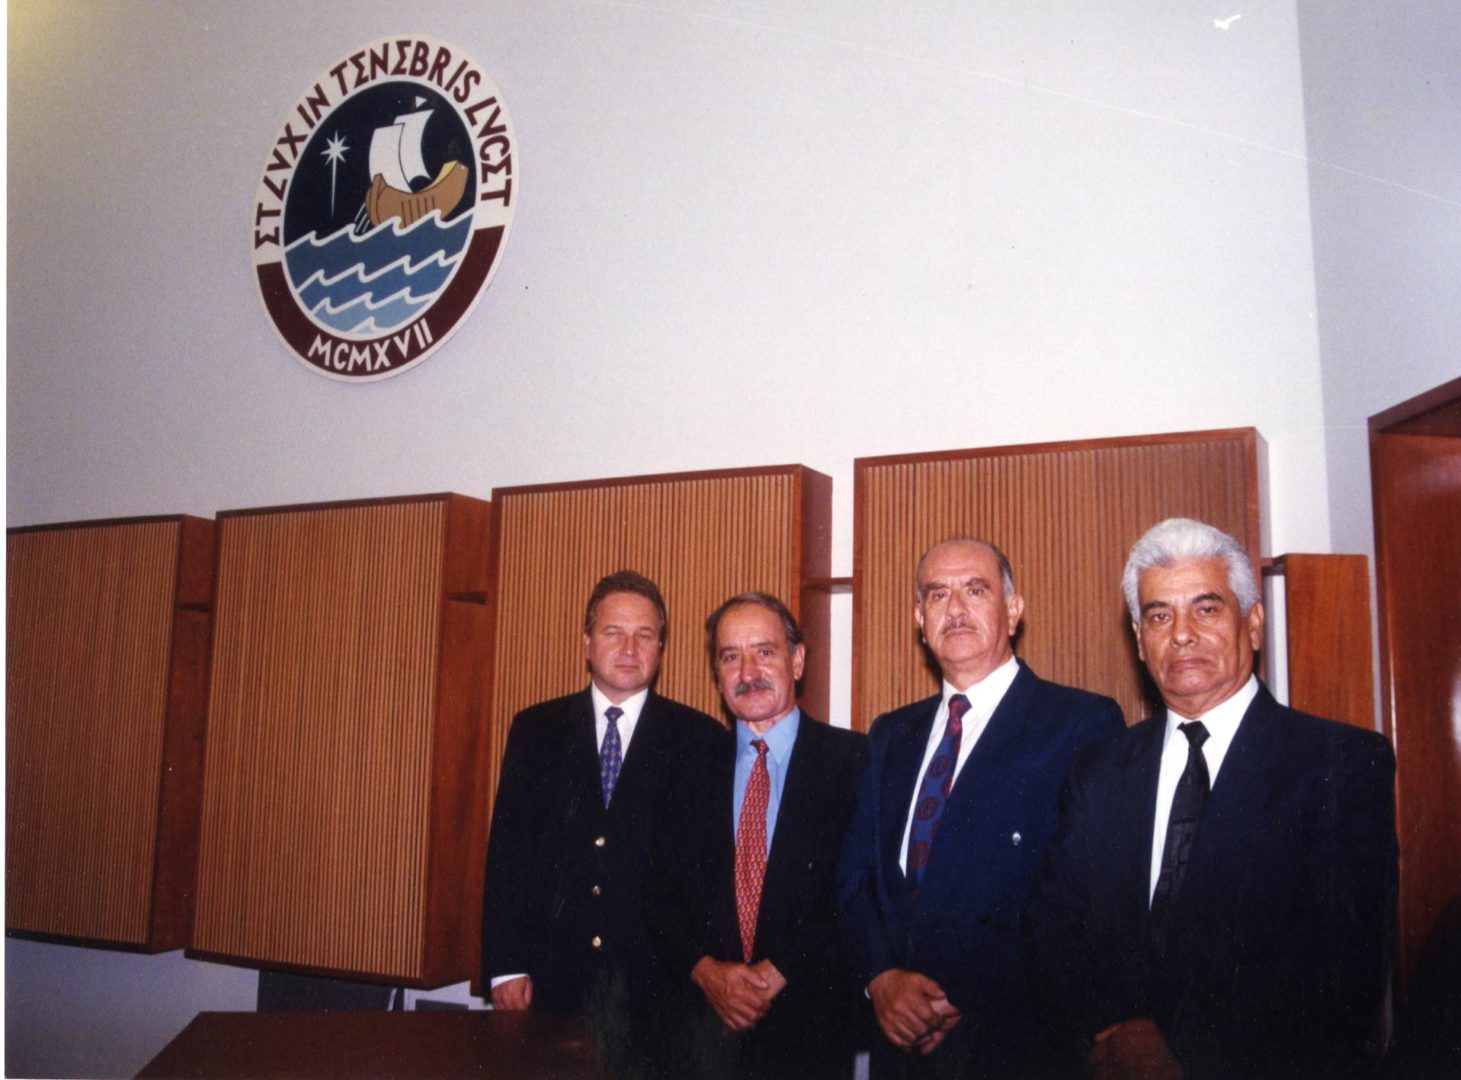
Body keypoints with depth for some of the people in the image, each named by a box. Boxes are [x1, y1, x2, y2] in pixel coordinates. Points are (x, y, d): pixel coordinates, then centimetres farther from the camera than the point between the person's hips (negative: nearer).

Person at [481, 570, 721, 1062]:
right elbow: (508, 851, 3)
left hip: (658, 976, -1)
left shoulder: (699, 739, 0)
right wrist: (505, 966, -3)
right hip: (552, 973, 2)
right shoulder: (535, 730, 6)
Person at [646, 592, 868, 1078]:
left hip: (809, 1021, -3)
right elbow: (662, 892, 7)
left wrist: (779, 973, -12)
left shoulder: (853, 760, -4)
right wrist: (706, 971, -9)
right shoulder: (693, 770, 8)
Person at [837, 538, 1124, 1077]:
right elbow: (856, 875, 7)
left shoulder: (1084, 724, -8)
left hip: (1012, 1036, -4)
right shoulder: (890, 736, 10)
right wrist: (881, 977, -10)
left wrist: (975, 994, -17)